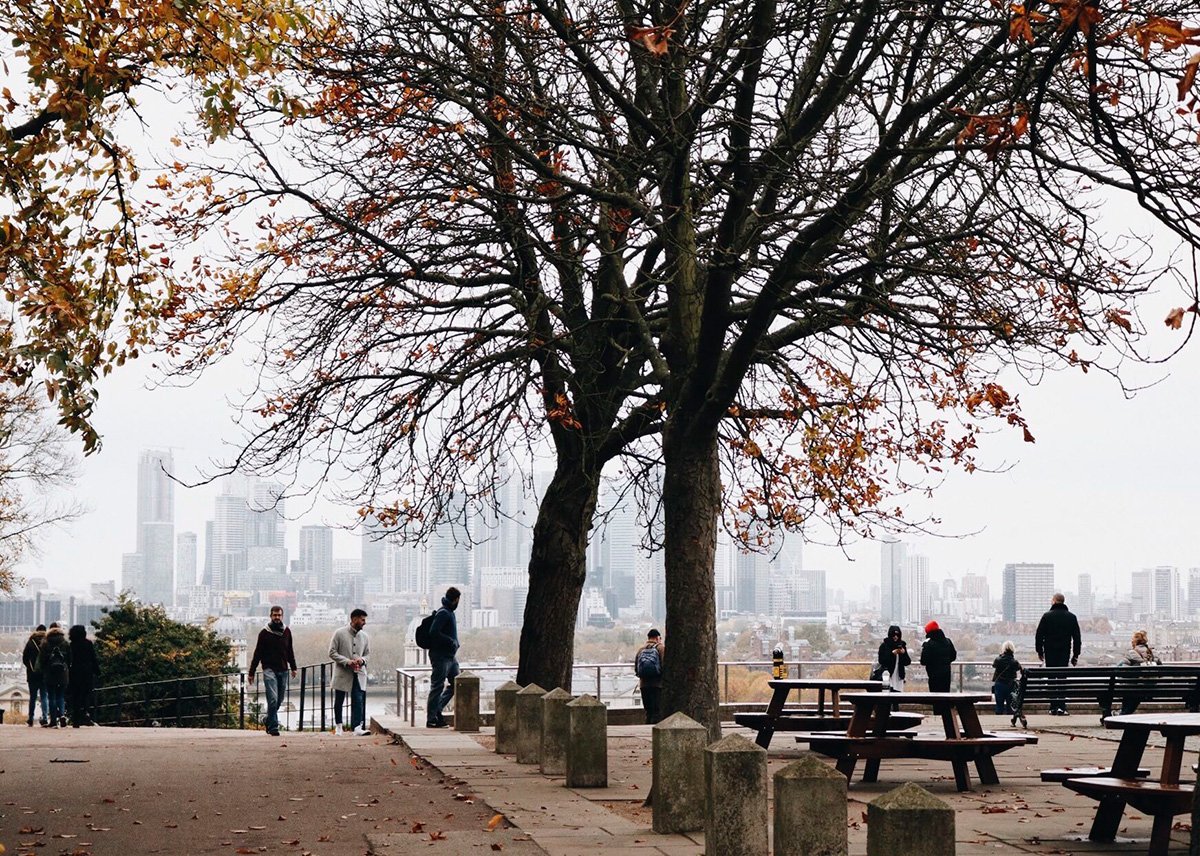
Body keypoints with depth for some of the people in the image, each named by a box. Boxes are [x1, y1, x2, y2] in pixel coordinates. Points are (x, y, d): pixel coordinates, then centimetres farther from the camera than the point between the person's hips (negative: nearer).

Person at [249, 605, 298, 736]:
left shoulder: (286, 631, 9)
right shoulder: (264, 632, -3)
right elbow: (257, 653, 0)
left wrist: (293, 667, 15)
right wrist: (251, 672, 0)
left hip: (283, 670, 4)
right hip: (269, 670, -4)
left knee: (279, 701, 9)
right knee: (273, 700, -14)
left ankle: (268, 721, 27)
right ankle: (273, 727, -11)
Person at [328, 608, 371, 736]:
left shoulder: (364, 636, 8)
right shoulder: (339, 633, -4)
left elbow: (368, 653, 16)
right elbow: (332, 652, -6)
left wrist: (362, 660, -8)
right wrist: (347, 661, -18)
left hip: (358, 674, 2)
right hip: (342, 674, -2)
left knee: (358, 701, -11)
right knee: (339, 702, 9)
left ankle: (357, 727, -17)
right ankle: (338, 726, 25)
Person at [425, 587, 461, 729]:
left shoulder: (449, 613, 16)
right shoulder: (443, 613, -14)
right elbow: (434, 632, -23)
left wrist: (454, 643, 10)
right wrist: (451, 641, -18)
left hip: (450, 656, 10)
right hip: (441, 655, -10)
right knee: (437, 686, -5)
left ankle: (437, 710, 17)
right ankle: (431, 719, 0)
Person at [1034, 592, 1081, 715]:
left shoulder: (1047, 616, -3)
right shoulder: (1072, 617, 5)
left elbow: (1039, 635, -1)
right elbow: (1077, 637, 7)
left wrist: (1039, 651, 9)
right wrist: (1075, 655, 12)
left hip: (1050, 652, -1)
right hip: (1065, 653, 1)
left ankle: (1053, 707, 3)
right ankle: (1061, 707, -9)